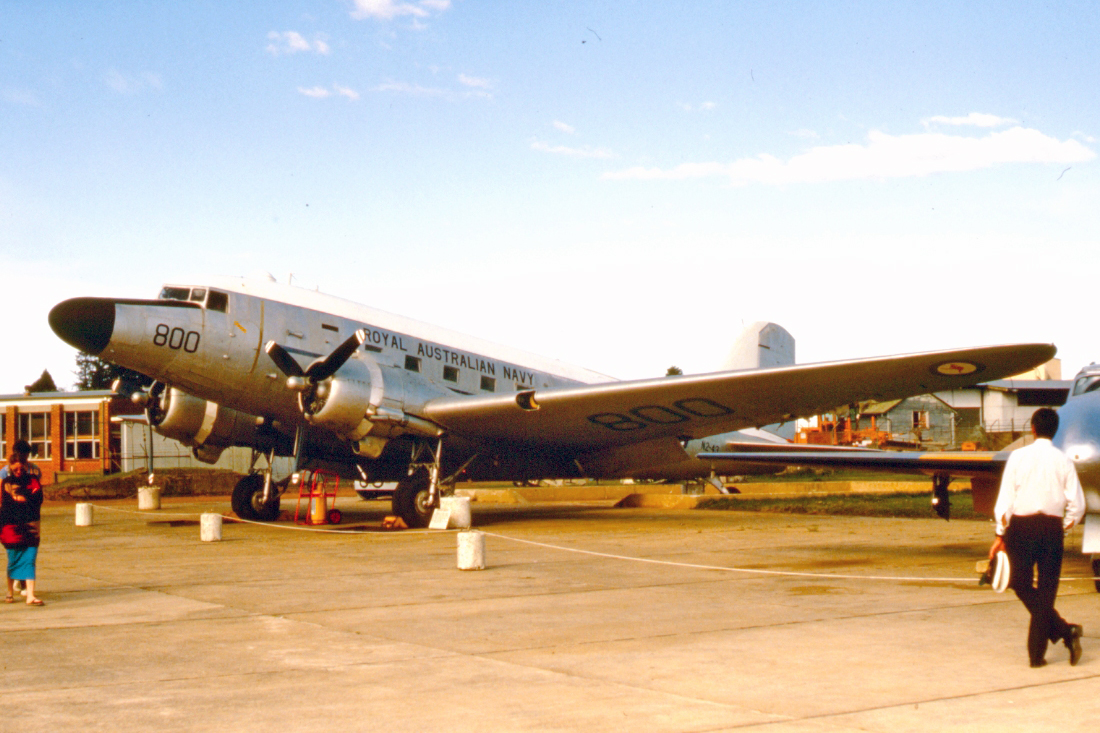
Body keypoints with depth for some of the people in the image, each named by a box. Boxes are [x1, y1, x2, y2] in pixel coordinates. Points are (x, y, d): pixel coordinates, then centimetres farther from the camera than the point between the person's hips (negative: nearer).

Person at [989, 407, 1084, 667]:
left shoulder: (1018, 456, -2)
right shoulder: (1063, 461, 1)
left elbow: (1006, 498, -4)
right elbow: (1077, 505, -2)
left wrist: (1000, 534, 3)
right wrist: (1063, 529, 14)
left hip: (1022, 527, -1)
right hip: (1052, 527, 2)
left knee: (1022, 586, 12)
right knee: (1046, 591, 8)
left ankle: (1063, 630, -3)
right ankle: (1037, 653, 7)